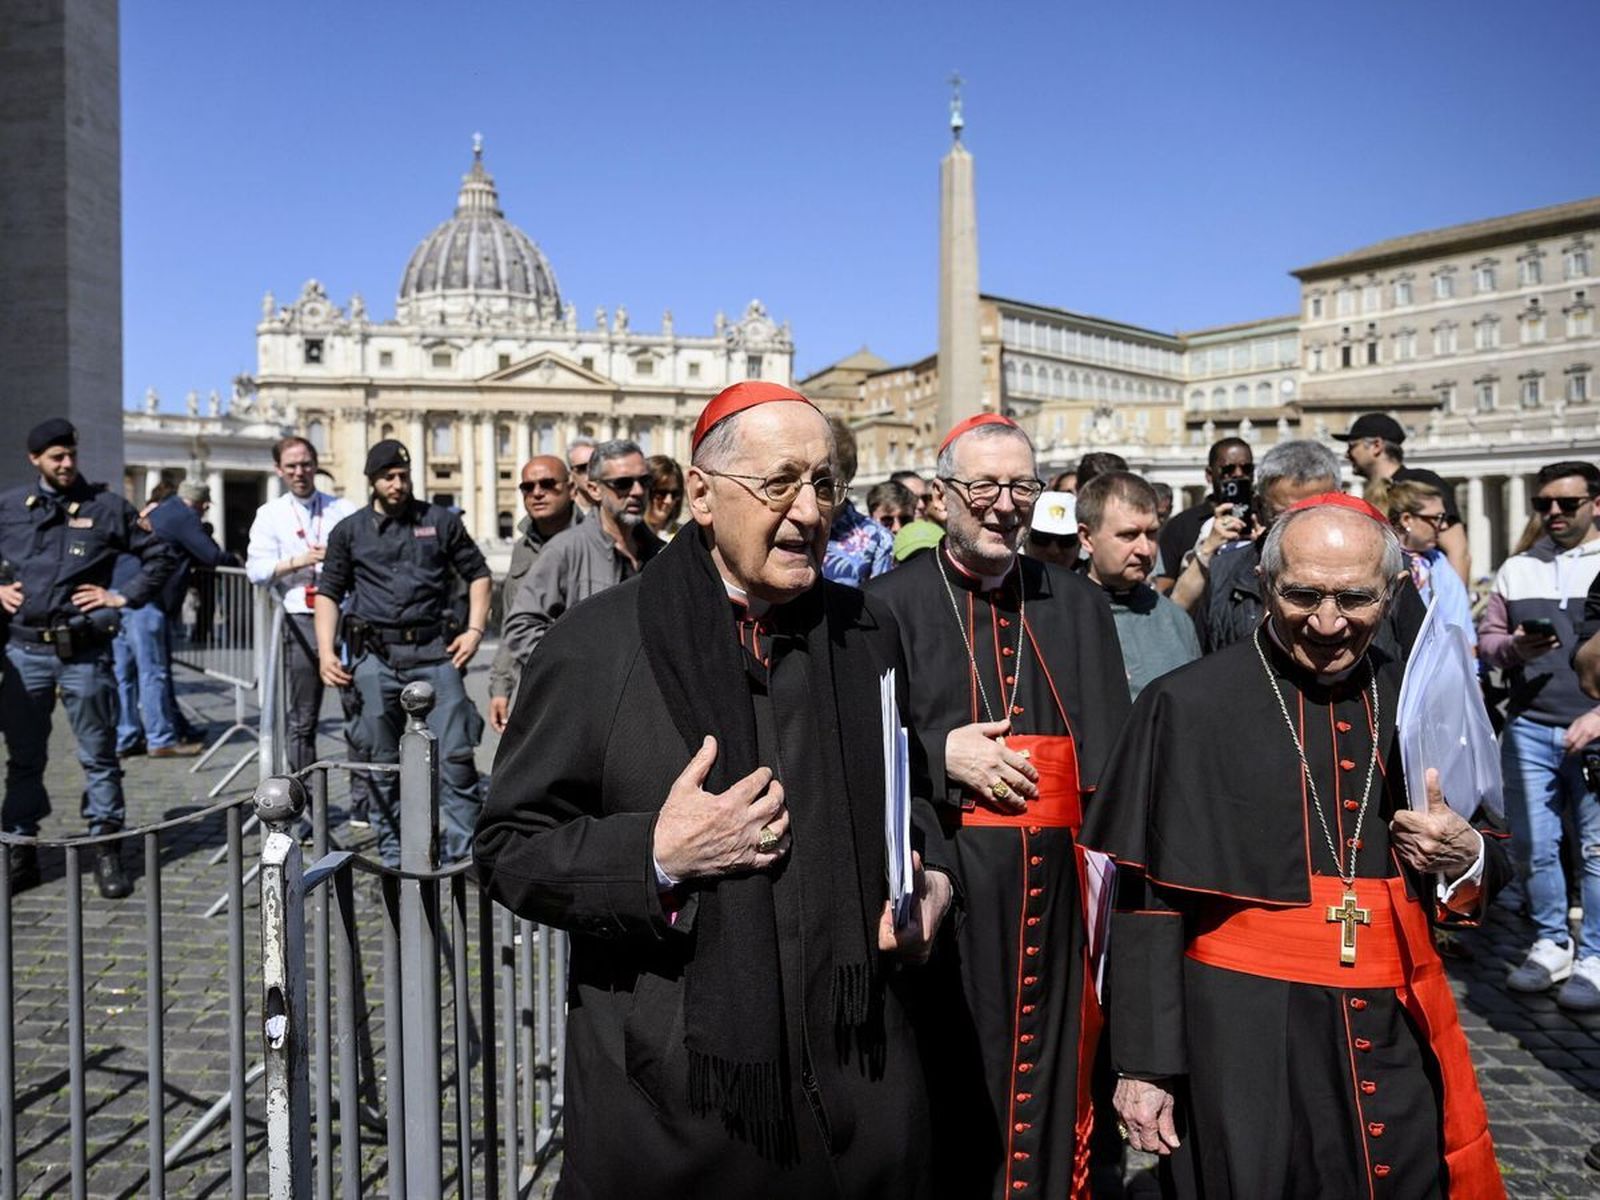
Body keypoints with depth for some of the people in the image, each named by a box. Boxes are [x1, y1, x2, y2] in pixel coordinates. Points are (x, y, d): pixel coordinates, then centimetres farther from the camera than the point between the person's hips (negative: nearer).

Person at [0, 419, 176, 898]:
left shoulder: (106, 507, 1)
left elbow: (159, 556, 6)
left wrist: (124, 596, -2)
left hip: (85, 651, -2)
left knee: (99, 755, 3)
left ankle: (107, 850, 11)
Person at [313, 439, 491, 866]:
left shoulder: (441, 521, 9)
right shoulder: (349, 531, 11)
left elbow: (478, 574, 13)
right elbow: (328, 592, 13)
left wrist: (475, 630, 2)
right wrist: (326, 651, 3)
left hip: (435, 652, -1)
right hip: (375, 656, 1)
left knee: (454, 754, -6)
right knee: (383, 761, 7)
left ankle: (463, 848, 2)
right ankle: (392, 851, 19)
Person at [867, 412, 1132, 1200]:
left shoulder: (1078, 606, 11)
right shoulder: (890, 605, -2)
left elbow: (1113, 759, 10)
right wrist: (939, 754, -15)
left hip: (1053, 883, 3)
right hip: (941, 877, -3)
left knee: (1045, 1069, 11)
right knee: (947, 1082, 6)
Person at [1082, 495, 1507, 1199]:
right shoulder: (1188, 705, -10)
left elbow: (1487, 860, 12)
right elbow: (1145, 900, -8)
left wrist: (1468, 857, -11)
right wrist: (1144, 1064, -9)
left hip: (1398, 1039, 4)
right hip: (1245, 1045, -4)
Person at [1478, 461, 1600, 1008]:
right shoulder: (1516, 569, 13)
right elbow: (1485, 639, 14)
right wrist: (1514, 648, -8)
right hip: (1528, 728, 4)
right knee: (1533, 845, 8)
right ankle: (1552, 946, 22)